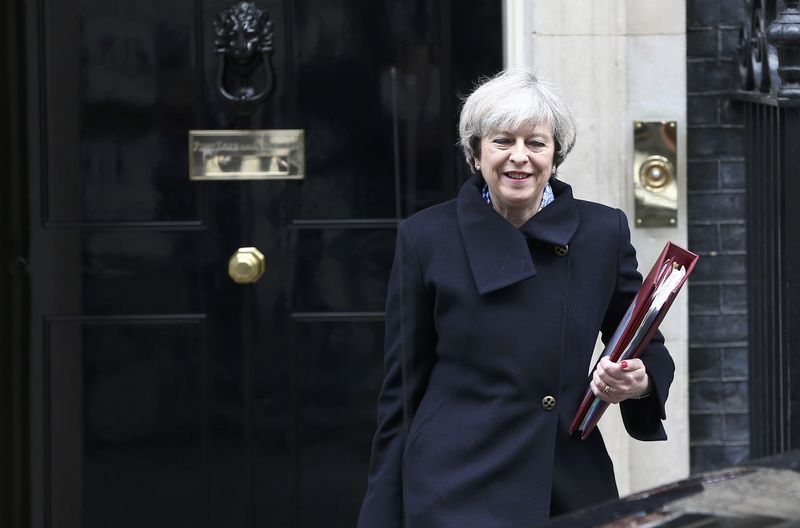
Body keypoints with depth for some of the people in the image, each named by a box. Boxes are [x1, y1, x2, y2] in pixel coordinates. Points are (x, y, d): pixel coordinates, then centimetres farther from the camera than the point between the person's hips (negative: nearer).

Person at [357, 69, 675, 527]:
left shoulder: (604, 231, 4)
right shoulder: (427, 237, 0)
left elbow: (649, 349, 13)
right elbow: (402, 388, 4)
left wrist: (641, 382, -12)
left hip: (573, 485, 3)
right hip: (458, 489, -3)